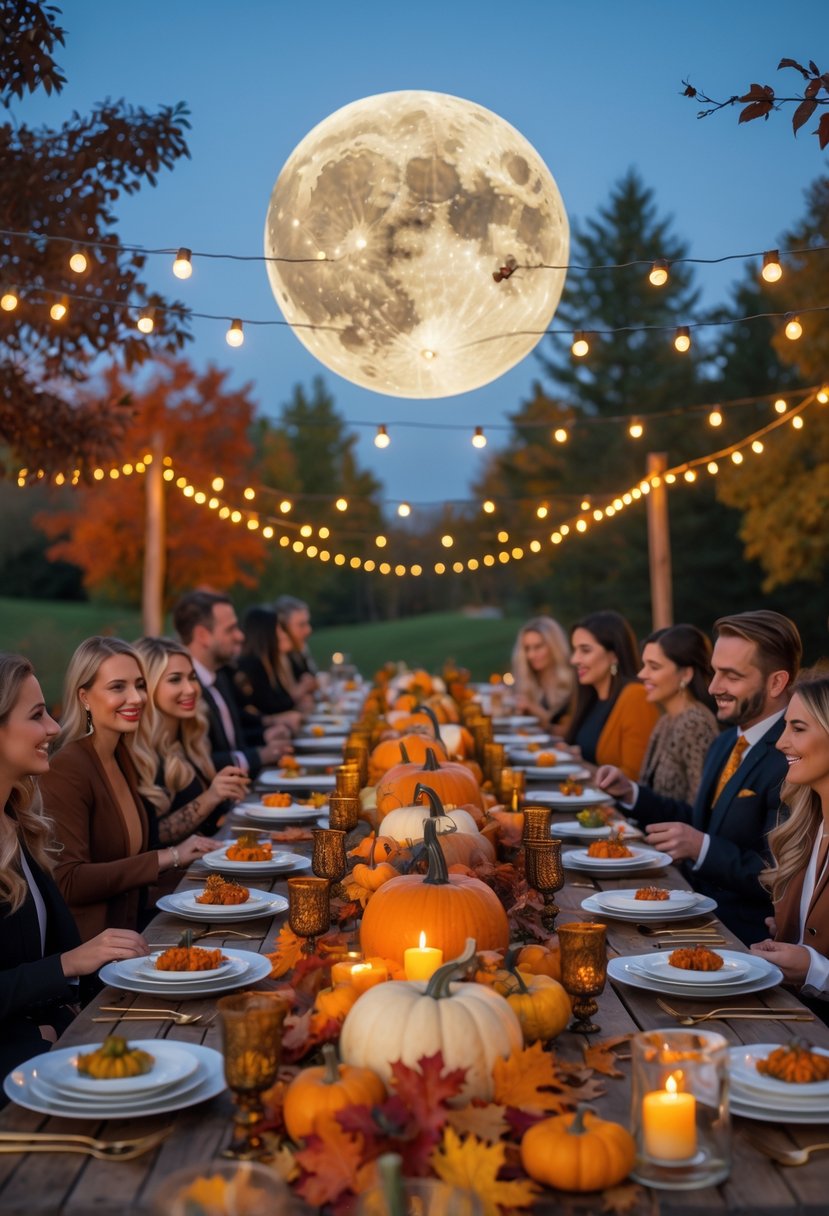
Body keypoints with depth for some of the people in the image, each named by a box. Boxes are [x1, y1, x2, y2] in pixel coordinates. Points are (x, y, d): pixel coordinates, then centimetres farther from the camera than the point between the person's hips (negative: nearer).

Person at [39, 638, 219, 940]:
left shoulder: (122, 758, 10)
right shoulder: (65, 769, -14)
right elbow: (67, 882, -22)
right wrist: (166, 858, -21)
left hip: (126, 937, 8)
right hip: (84, 948, -8)